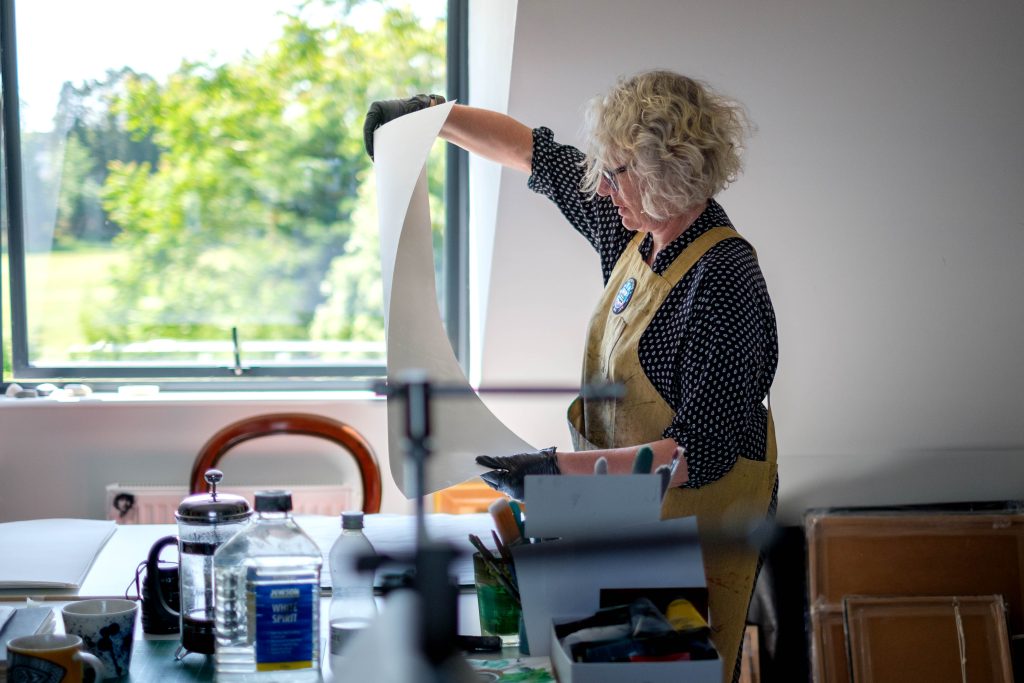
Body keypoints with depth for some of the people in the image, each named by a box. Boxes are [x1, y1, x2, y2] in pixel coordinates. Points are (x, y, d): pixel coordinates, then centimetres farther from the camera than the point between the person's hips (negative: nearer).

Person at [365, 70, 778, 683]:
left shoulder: (723, 279, -26)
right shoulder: (637, 231, 0)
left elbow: (701, 453, -29)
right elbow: (540, 155, 17)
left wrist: (559, 469, -33)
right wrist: (430, 113, 17)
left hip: (698, 530, -8)